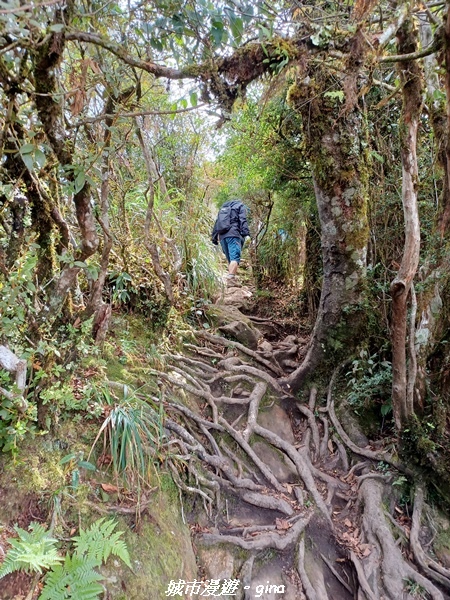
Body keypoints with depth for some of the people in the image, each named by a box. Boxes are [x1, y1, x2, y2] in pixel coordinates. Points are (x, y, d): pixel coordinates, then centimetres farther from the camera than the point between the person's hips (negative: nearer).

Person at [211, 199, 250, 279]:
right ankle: (231, 276, -34)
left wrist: (214, 237, 23)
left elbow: (217, 223, 25)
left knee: (229, 259, 14)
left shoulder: (223, 208, 32)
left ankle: (230, 275, 12)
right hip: (233, 235, -6)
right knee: (235, 258, -17)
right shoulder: (240, 206, 15)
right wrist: (246, 233, -13)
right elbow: (243, 220, -3)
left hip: (222, 236, 6)